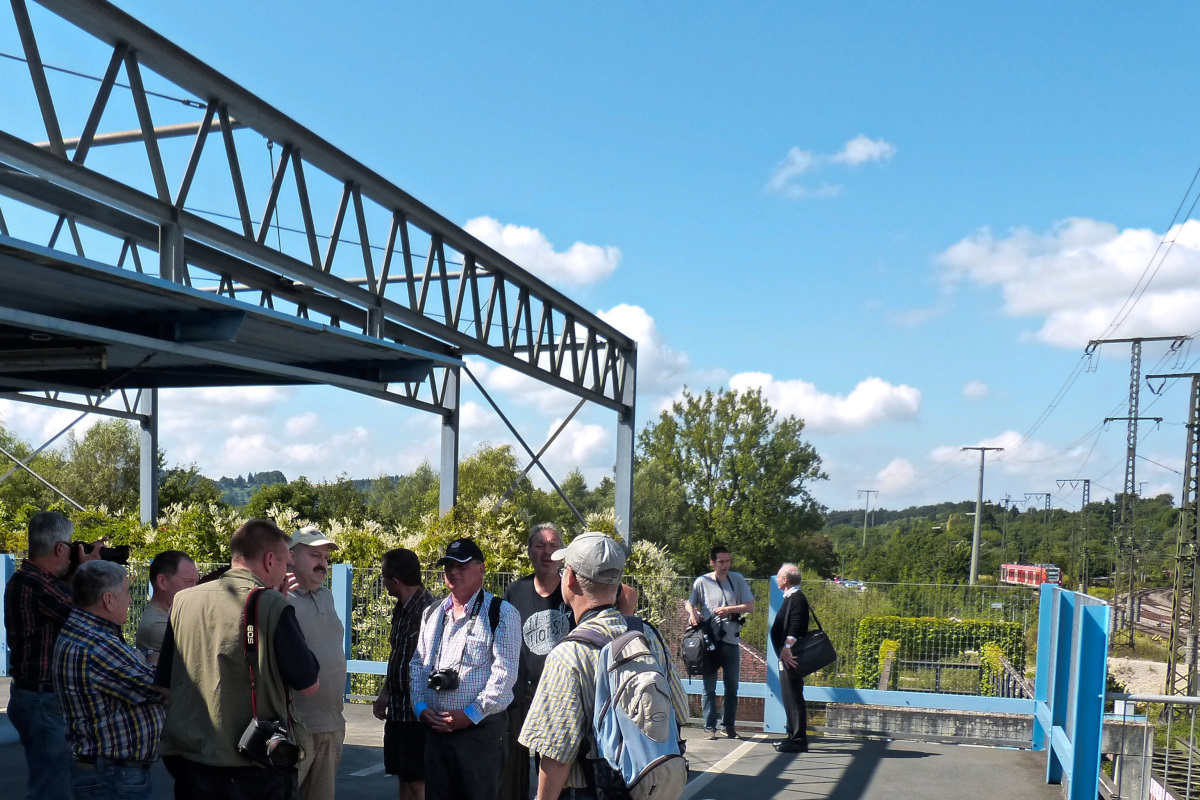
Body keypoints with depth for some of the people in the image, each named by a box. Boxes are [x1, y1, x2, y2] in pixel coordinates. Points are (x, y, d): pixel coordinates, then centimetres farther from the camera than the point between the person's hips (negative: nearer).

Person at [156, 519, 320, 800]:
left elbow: (163, 682, 10)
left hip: (189, 760, 5)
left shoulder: (183, 601, 2)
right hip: (258, 769, -5)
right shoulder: (273, 606, -15)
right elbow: (309, 684, -9)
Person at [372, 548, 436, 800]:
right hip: (397, 709, 9)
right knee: (403, 776, 15)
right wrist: (385, 693, 17)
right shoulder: (401, 610, 11)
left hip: (419, 711, -9)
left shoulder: (428, 610, -19)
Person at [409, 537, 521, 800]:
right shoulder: (432, 614, 15)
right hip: (436, 729, 6)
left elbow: (504, 672, -12)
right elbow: (417, 665, 16)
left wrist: (471, 714, -15)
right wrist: (420, 707, 1)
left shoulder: (501, 614, -5)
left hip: (481, 729, -5)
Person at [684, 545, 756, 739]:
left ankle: (729, 725, 21)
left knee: (732, 687, 9)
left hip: (731, 641, 2)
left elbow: (750, 607, 4)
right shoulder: (702, 582, 2)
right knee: (709, 687, 2)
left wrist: (729, 609, -10)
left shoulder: (737, 579, 5)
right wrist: (692, 612, -13)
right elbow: (689, 603, 10)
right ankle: (709, 727, 8)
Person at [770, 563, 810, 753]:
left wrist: (787, 648, -30)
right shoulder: (791, 598, 17)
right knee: (790, 698, 15)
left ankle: (798, 741, -4)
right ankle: (794, 736, 22)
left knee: (793, 698, -7)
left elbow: (796, 628, -25)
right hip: (786, 657, 11)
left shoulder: (797, 598, -15)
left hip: (790, 658, -11)